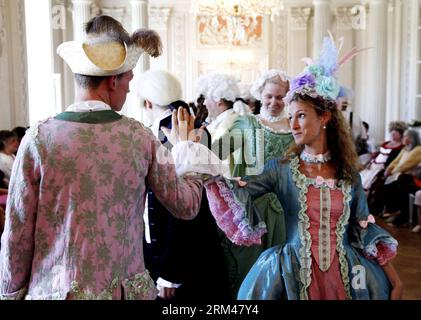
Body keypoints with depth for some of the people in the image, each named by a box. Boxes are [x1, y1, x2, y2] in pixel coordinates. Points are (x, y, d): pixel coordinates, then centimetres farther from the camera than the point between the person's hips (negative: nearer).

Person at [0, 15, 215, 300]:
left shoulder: (38, 139, -12)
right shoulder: (140, 137, -9)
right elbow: (187, 206, 1)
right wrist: (184, 146, 15)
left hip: (57, 290, -1)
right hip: (126, 288, 1)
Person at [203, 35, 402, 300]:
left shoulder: (349, 174, 0)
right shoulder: (281, 169, -5)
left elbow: (364, 230, 6)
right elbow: (238, 193, -16)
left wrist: (394, 279, 5)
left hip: (346, 276, 2)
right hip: (295, 276, -2)